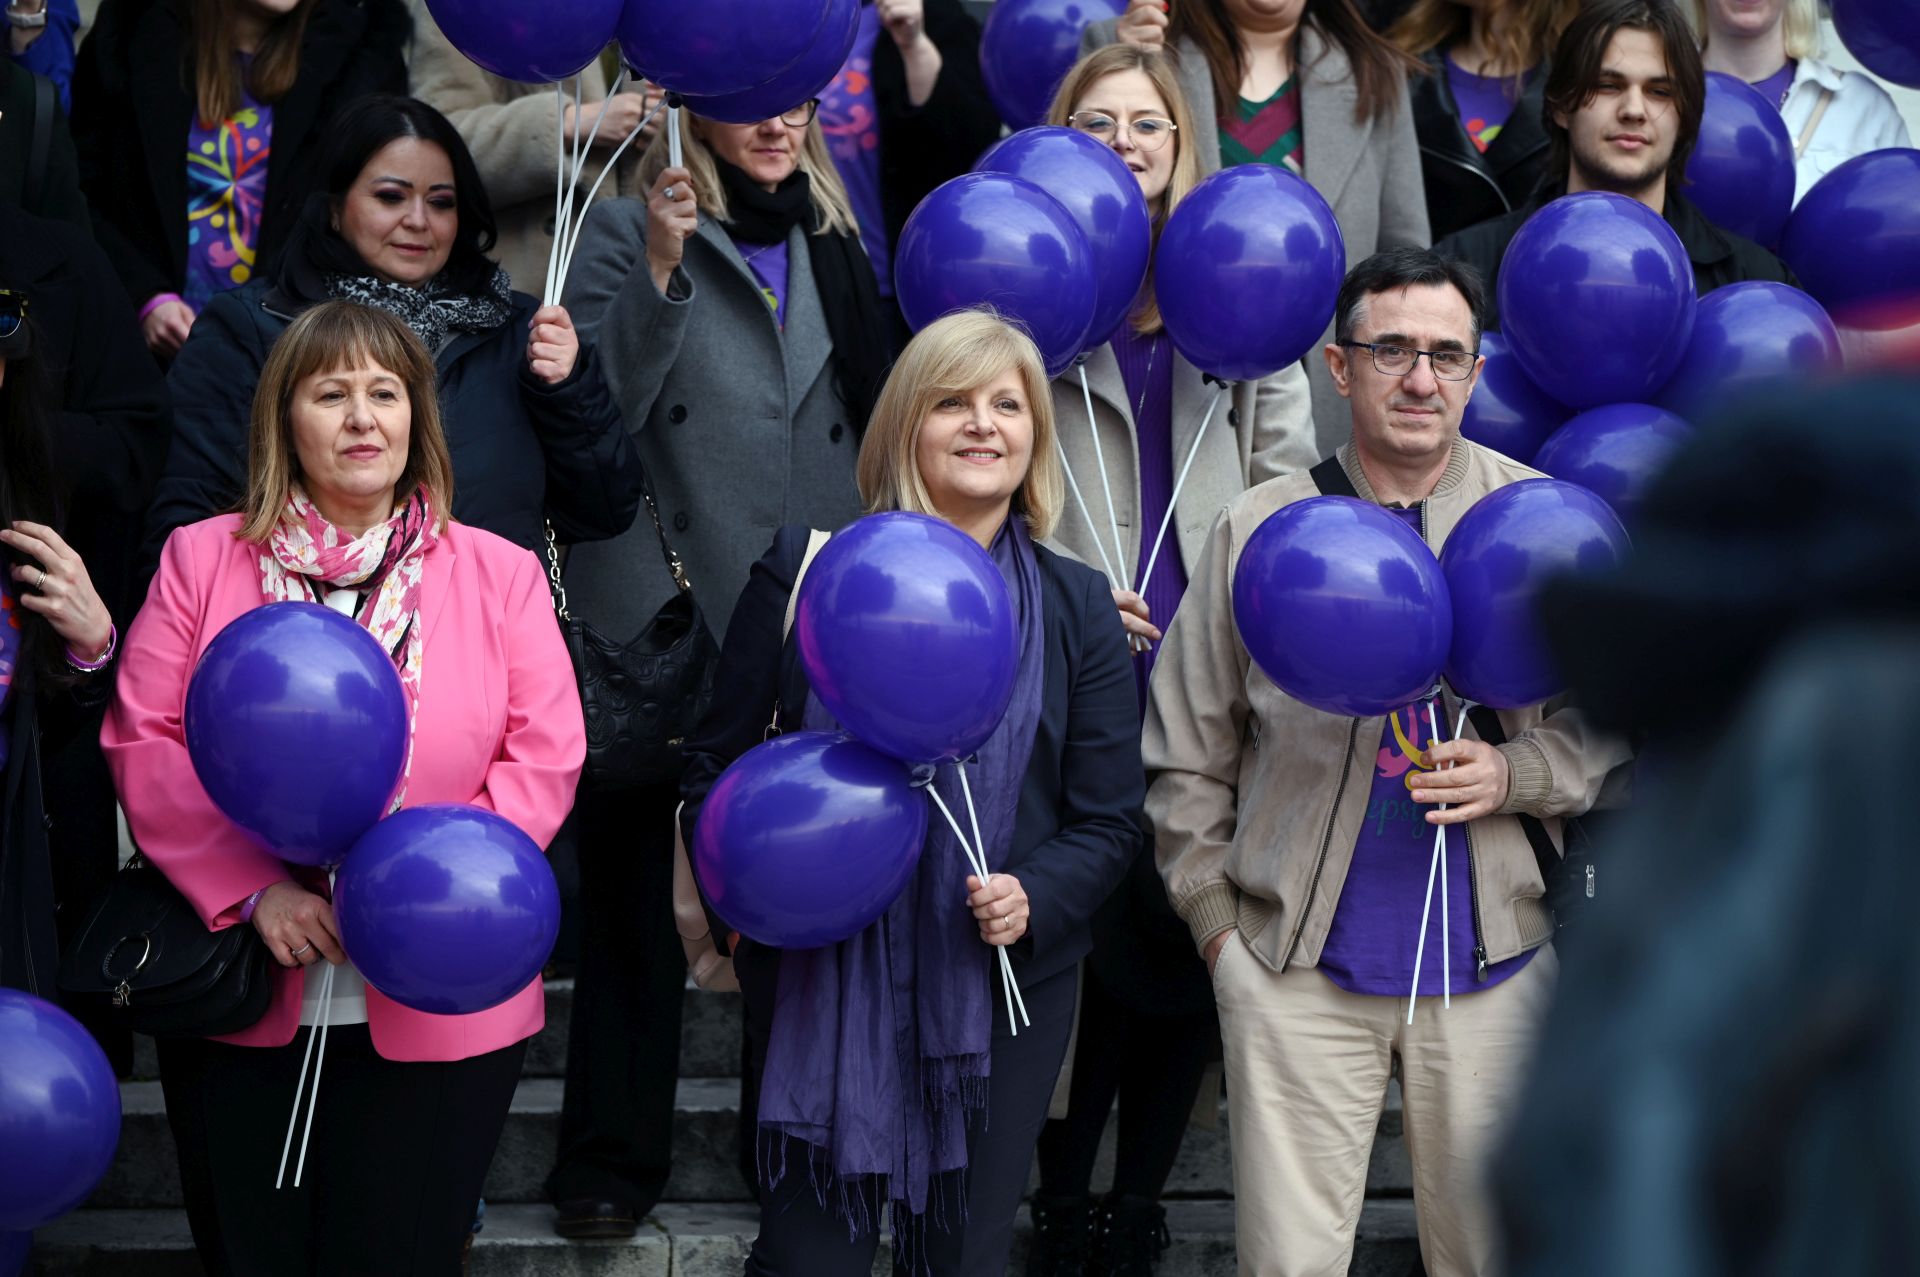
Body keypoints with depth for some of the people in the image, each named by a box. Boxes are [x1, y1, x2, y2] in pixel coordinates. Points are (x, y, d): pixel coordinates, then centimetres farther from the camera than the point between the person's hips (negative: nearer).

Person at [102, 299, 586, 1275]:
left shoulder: (500, 574, 5)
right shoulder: (202, 560, 4)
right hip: (243, 1008, 1)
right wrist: (256, 891, -13)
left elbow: (546, 758, -1)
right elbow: (145, 747, -1)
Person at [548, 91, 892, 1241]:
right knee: (639, 892, 2)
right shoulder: (630, 235, 1)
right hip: (663, 618, -4)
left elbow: (869, 423, 22)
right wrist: (661, 269, -20)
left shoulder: (835, 249, 15)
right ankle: (614, 1158, 11)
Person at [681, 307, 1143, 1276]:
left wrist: (1033, 897, -14)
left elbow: (1107, 818, 5)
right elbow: (717, 763, 6)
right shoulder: (805, 570, 2)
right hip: (819, 979, -1)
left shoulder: (1078, 608, 6)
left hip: (1004, 986, 2)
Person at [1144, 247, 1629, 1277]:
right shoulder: (1258, 526, 3)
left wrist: (1513, 776, -11)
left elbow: (1607, 719, 7)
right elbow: (1187, 755, 9)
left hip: (1490, 957, 1)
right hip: (1298, 962, -1)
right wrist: (1216, 917, 4)